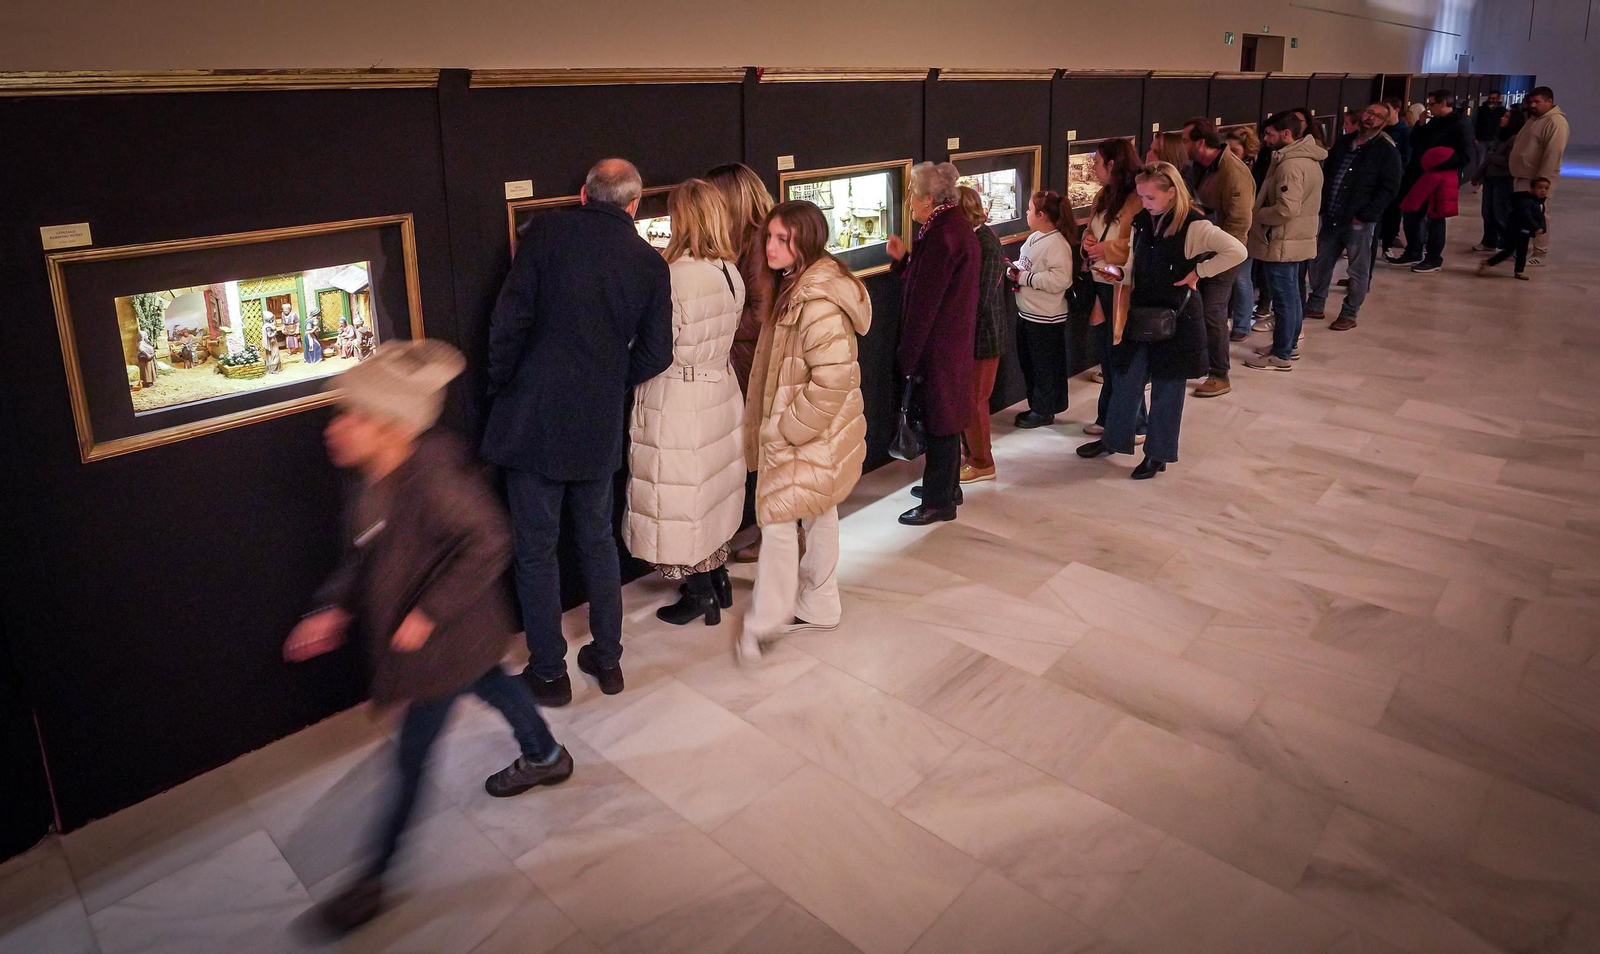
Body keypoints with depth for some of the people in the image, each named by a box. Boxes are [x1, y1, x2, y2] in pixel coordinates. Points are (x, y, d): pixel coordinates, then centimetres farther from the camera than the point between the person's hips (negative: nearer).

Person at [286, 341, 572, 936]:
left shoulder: (432, 478, -31)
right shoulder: (373, 483, -4)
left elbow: (487, 545, -31)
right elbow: (363, 559, 8)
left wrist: (429, 612, -30)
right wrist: (336, 609, -3)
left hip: (443, 642, -9)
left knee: (412, 757, 3)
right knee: (490, 684, 29)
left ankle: (373, 877, 19)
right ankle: (546, 759, 55)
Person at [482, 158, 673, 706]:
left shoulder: (545, 234, -7)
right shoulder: (650, 263, 2)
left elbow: (509, 321, -13)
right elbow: (655, 353, 3)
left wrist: (501, 386, 1)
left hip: (534, 419, -3)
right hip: (600, 427, 3)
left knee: (536, 549, 9)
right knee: (597, 541, 19)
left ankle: (548, 673, 20)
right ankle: (607, 659, 29)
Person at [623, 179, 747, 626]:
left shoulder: (675, 275, -22)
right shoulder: (730, 271, 1)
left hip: (678, 400, -7)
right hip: (720, 387, 8)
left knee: (681, 493, 7)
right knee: (713, 486, 19)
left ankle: (699, 591, 18)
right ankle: (717, 577, 31)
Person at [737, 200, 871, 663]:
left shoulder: (817, 302, -25)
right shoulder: (799, 286, 7)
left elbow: (833, 379, -30)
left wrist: (786, 429, -21)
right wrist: (772, 424, 14)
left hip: (808, 436, -10)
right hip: (812, 433, 10)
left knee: (777, 520, -2)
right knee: (819, 517, 19)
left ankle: (763, 623, 10)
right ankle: (818, 607, 34)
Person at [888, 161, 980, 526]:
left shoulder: (942, 236, -21)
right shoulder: (956, 227, 11)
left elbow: (925, 302, -22)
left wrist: (907, 355, -19)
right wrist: (905, 258, 9)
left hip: (938, 344, -10)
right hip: (955, 339, 10)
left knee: (939, 419, -2)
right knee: (944, 417, 20)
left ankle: (938, 502, 8)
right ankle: (946, 486, 34)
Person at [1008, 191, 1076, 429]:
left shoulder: (1057, 244, -19)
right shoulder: (1034, 238, 9)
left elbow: (1060, 280, -29)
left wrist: (1024, 278, -23)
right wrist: (1013, 270, 1)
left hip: (1046, 318, -10)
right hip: (1027, 313, 10)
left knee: (1044, 365, 4)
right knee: (1028, 362, 18)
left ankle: (1044, 411, 16)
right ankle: (1036, 405, 31)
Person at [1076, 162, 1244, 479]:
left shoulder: (1194, 226, -15)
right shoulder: (1141, 222, 4)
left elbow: (1237, 251, -20)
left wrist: (1198, 272, -17)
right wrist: (1119, 273, -7)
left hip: (1176, 318, -6)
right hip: (1141, 314, 6)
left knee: (1167, 388, 6)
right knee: (1126, 380, 13)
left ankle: (1158, 454, 18)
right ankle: (1113, 440, 29)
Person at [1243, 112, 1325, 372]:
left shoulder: (1291, 165, -22)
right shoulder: (1308, 158, 12)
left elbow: (1286, 209, -29)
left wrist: (1255, 215, -14)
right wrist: (1259, 211, 10)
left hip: (1282, 243, -10)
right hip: (1296, 240, 11)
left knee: (1283, 298, -3)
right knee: (1291, 294, 19)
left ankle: (1281, 356, 5)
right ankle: (1289, 344, 32)